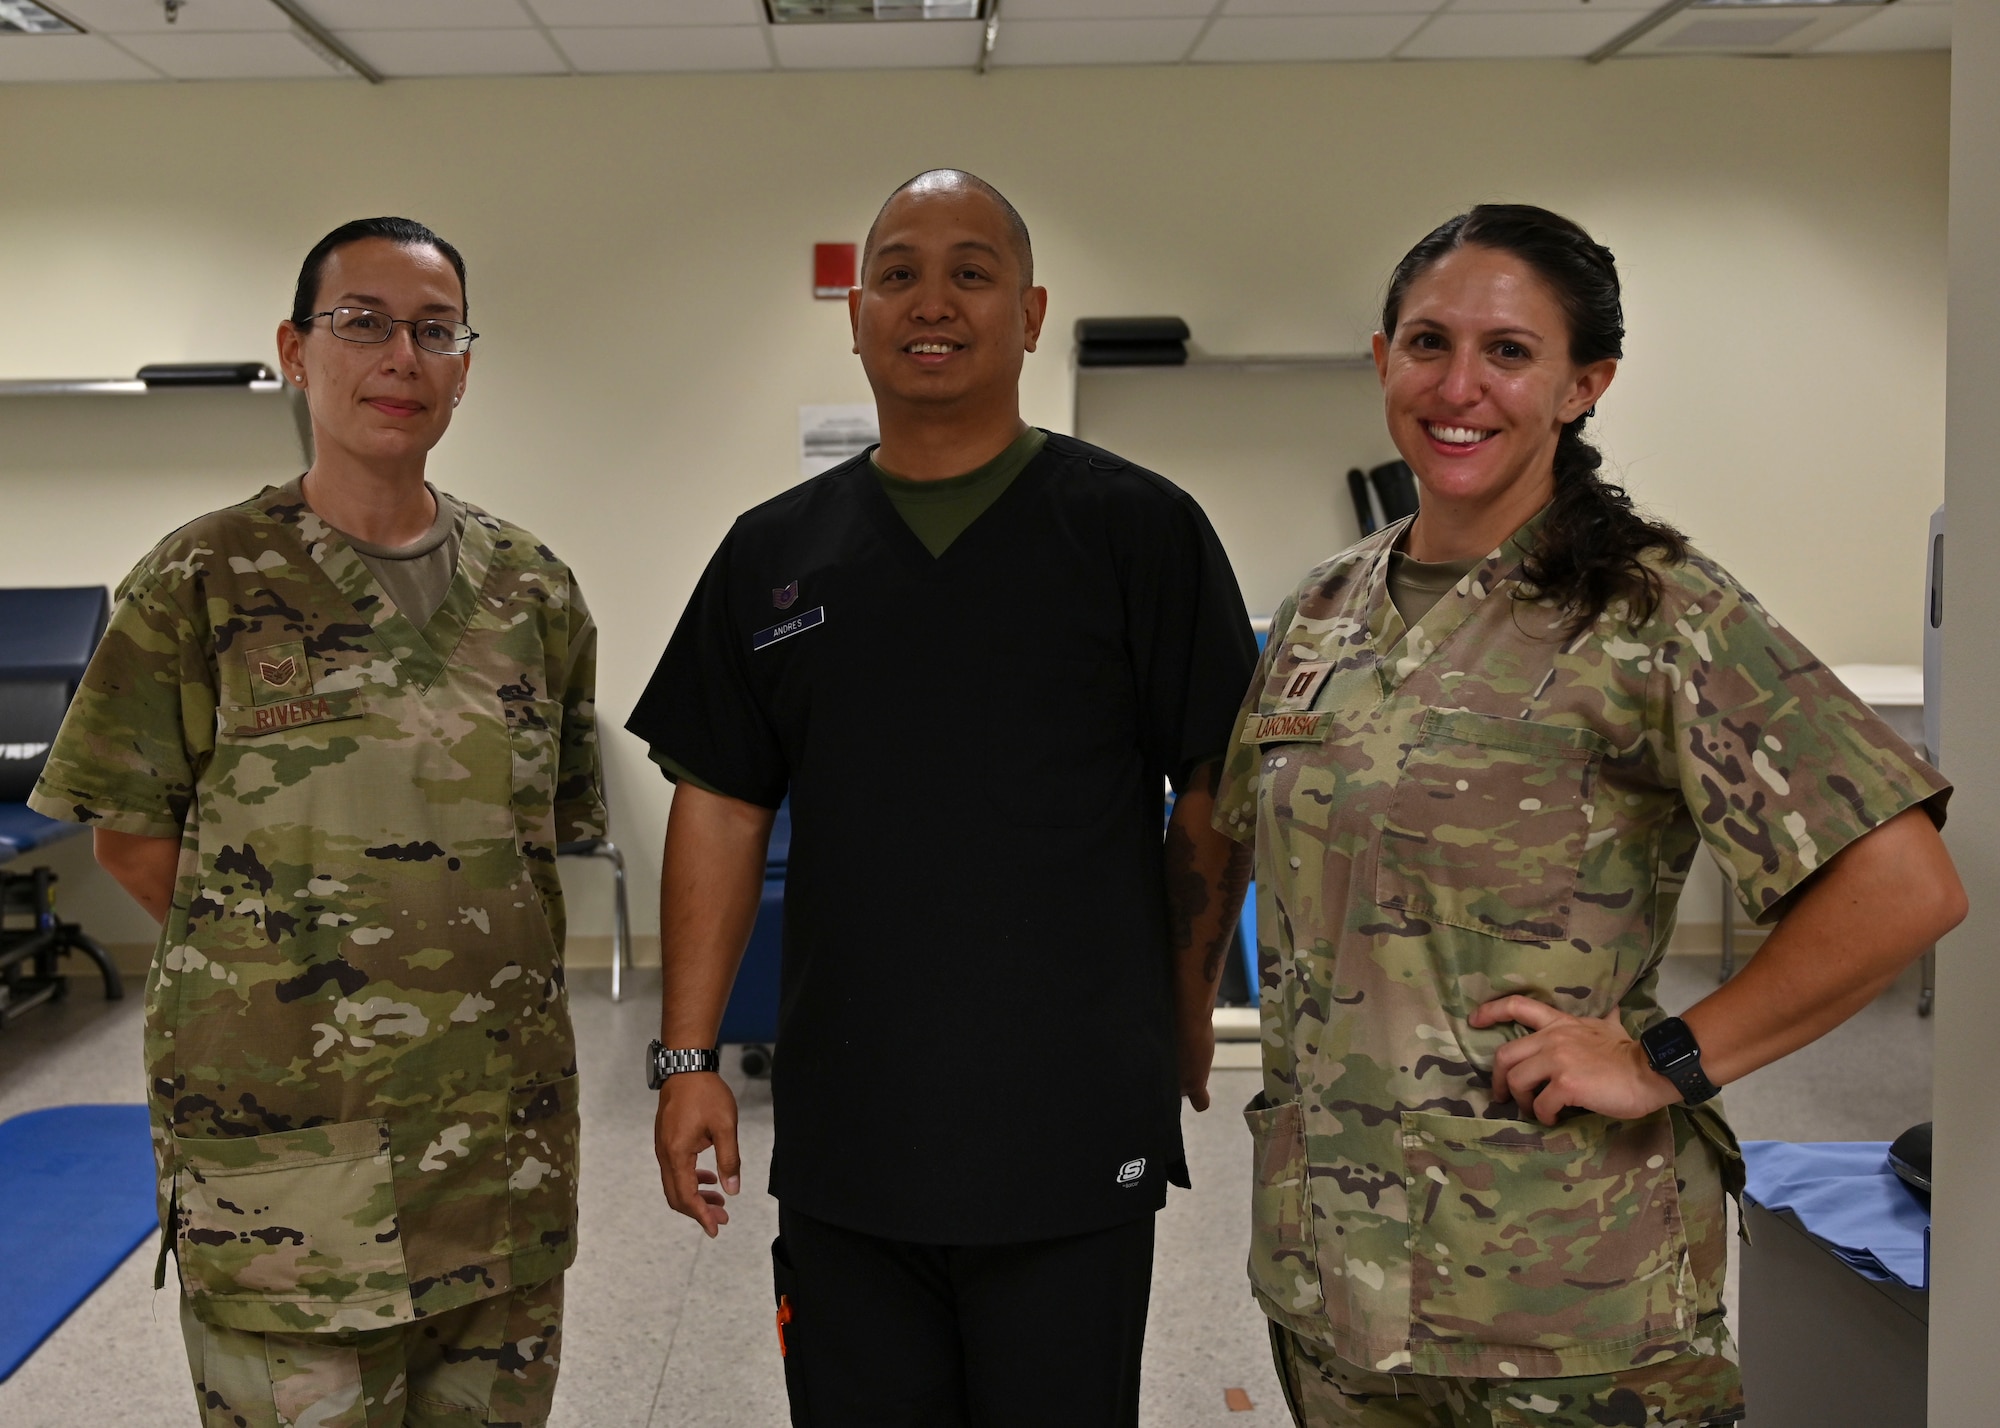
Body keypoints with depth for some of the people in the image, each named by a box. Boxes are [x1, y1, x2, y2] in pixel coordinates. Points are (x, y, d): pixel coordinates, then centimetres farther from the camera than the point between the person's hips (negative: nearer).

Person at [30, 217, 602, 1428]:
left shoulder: (535, 590, 7)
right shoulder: (204, 581, -3)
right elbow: (129, 832, 0)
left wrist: (467, 964, 8)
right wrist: (273, 958, -2)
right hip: (286, 1148, -4)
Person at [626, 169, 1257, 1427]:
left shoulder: (1137, 530, -3)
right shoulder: (774, 554, 7)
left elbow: (1215, 794, 0)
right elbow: (722, 807, 8)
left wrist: (1185, 1010, 1)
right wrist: (689, 1056, 4)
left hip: (1073, 1146, -3)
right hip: (839, 1139, 3)